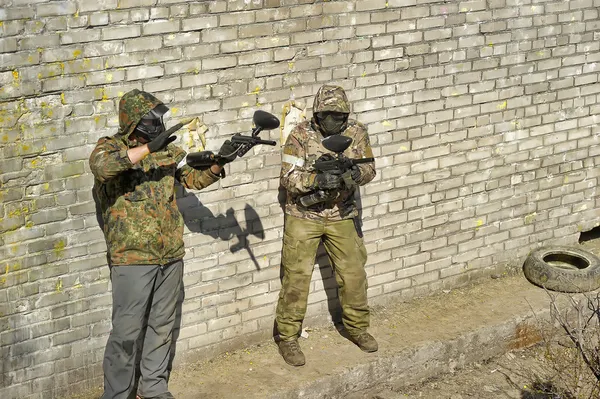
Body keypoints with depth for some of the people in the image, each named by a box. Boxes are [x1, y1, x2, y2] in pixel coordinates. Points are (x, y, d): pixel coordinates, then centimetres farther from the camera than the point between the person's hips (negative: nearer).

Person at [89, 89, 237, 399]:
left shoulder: (167, 150, 8)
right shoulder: (110, 147, -8)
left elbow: (196, 178, 14)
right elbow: (101, 165, -31)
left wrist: (219, 163, -5)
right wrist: (148, 148, -34)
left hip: (171, 256, 6)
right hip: (132, 258, -6)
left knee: (162, 326, 16)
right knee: (126, 331, -1)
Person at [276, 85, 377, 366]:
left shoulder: (356, 133, -4)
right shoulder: (300, 136, -14)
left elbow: (369, 168, -1)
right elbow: (288, 178, -16)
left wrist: (356, 172, -25)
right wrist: (317, 179, -33)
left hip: (341, 216, 3)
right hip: (303, 217, -3)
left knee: (354, 274, 8)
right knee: (297, 277, -2)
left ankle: (356, 326, 29)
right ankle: (287, 337, 10)